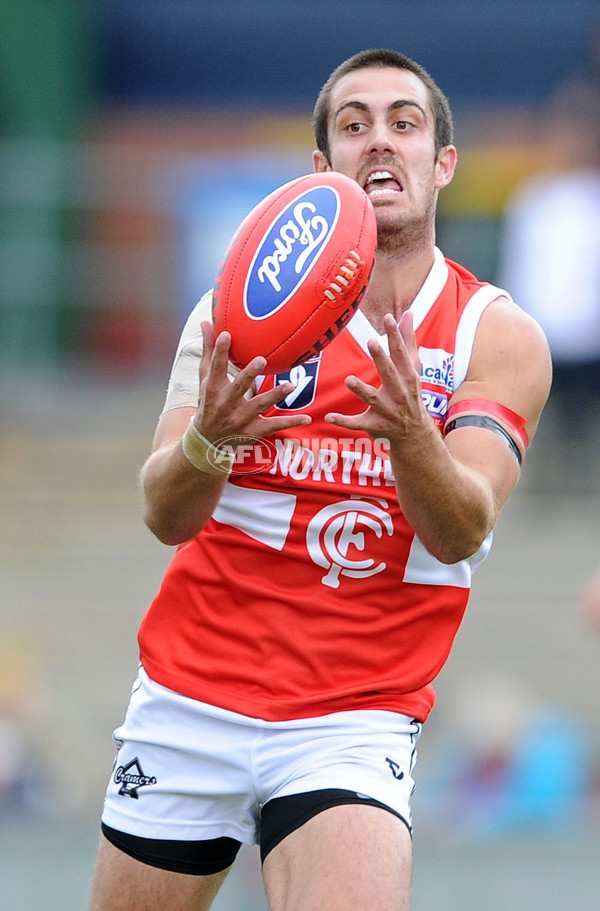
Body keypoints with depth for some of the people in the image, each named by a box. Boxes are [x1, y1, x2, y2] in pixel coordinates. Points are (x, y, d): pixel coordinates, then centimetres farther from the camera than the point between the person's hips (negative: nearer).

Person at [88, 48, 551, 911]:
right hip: (190, 703, 1)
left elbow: (461, 532, -14)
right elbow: (165, 515, -8)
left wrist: (409, 433, -36)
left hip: (354, 726, -1)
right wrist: (206, 442, -32)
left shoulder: (500, 336, -1)